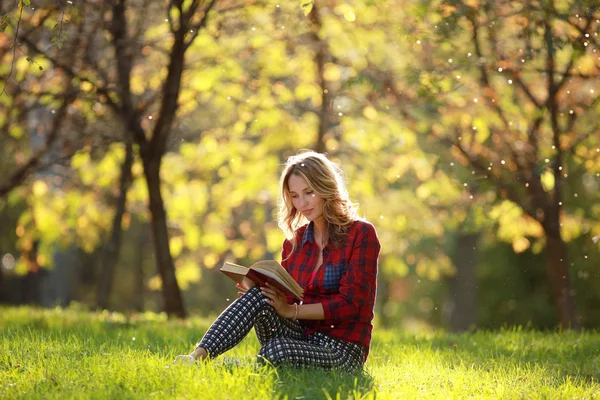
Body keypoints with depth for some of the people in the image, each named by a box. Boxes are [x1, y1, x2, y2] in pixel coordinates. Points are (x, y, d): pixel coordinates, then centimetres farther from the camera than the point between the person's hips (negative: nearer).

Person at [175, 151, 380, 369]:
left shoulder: (361, 234, -5)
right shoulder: (295, 240, 14)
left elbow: (349, 303, -13)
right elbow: (285, 299, 12)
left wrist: (292, 310, -19)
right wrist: (257, 288, -10)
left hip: (341, 350, -5)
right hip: (302, 334, 5)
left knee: (274, 351, -37)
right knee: (259, 297, -25)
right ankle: (197, 357, -35)